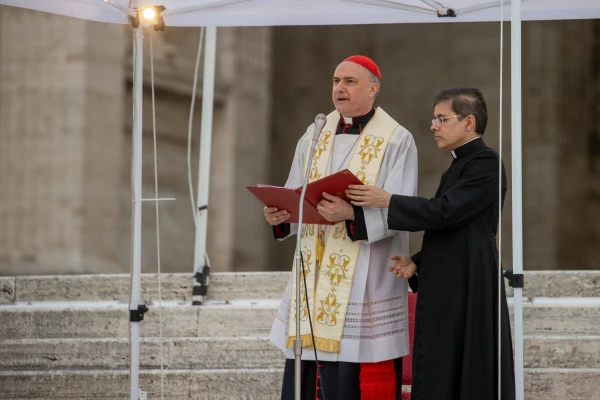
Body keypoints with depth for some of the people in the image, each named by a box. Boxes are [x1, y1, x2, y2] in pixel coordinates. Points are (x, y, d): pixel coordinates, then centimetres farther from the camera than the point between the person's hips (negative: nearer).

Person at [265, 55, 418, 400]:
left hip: (366, 284, -5)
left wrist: (352, 214, -29)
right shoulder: (314, 137, 13)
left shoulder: (397, 141, -4)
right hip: (314, 279, 5)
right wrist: (279, 215, -10)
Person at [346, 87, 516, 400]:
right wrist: (418, 262, 8)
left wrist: (386, 201, -16)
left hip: (468, 289, -10)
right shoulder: (458, 166, 20)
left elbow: (444, 212, -21)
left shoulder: (486, 163, -11)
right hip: (444, 288, 10)